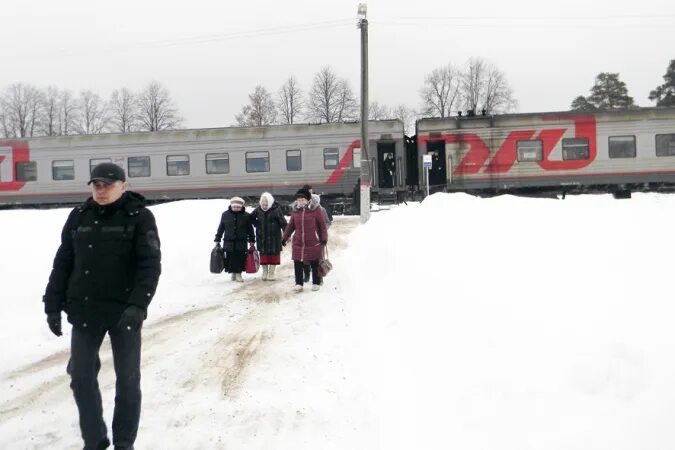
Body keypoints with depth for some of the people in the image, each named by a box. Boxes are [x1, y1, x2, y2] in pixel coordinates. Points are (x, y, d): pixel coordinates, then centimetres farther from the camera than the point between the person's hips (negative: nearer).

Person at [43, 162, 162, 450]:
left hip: (124, 312, -3)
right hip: (84, 312, 4)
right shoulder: (78, 217, 5)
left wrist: (138, 305, -24)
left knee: (127, 379, 6)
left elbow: (150, 265, -13)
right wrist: (53, 305, 5)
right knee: (81, 378, 7)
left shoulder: (139, 217, -6)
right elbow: (62, 264, 10)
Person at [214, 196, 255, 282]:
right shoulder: (225, 215, 3)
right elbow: (221, 228, 10)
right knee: (230, 258, 1)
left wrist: (252, 240, 7)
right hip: (229, 242, 1)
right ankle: (233, 273, 17)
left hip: (241, 242, -1)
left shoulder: (246, 216, 1)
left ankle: (238, 273, 10)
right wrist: (217, 240, 10)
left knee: (240, 258, -3)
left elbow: (250, 229, 8)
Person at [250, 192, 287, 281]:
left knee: (274, 253, 4)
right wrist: (256, 224, 3)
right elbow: (251, 218, 18)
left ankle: (271, 272, 15)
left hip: (274, 236, -3)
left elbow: (283, 222, -8)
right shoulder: (258, 210, 0)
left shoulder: (276, 210, -10)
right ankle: (264, 272, 21)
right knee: (263, 253, 9)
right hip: (262, 236, 3)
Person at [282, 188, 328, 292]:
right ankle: (299, 283, 15)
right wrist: (284, 238, 14)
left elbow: (322, 225, -4)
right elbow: (290, 226, 15)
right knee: (297, 264, 4)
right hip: (298, 243, 4)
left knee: (314, 264, 7)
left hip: (313, 243, -4)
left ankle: (316, 283, 21)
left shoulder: (316, 211, -7)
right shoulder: (295, 213, 6)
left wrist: (324, 239, -6)